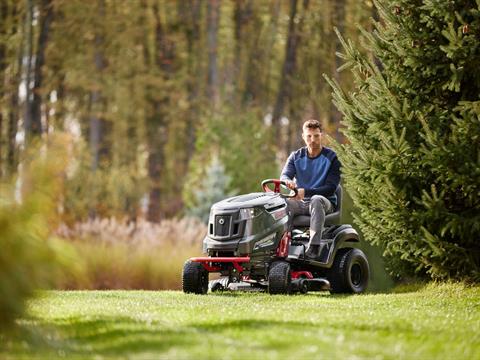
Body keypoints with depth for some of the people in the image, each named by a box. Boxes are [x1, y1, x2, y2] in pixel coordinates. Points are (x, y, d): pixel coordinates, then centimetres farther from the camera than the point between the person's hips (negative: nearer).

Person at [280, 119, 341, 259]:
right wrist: (287, 181, -31)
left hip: (325, 202, -3)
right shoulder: (296, 156, 11)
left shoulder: (331, 157, -2)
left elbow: (331, 187, -11)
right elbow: (284, 175, -4)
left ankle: (314, 247, -46)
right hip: (301, 202, 3)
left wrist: (305, 192, -24)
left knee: (316, 200, -39)